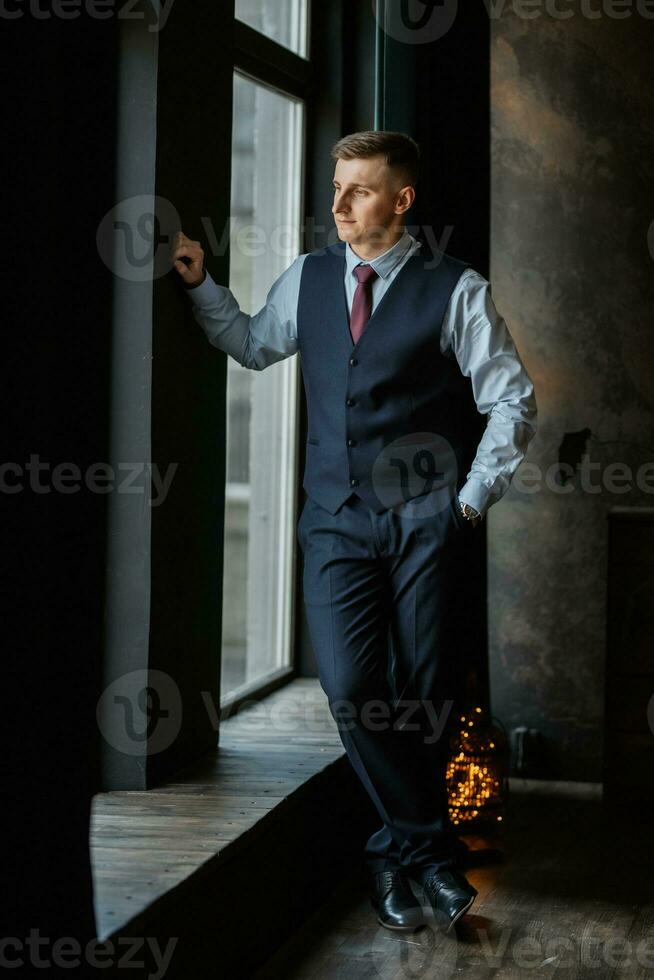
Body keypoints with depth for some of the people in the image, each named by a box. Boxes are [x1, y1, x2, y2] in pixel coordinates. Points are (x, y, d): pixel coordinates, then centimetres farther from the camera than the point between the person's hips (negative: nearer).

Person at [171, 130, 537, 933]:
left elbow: (512, 401, 1)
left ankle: (398, 848, 21)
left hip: (425, 520, -2)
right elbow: (254, 345, 27)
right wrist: (201, 286, 14)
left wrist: (474, 499, -3)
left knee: (425, 695, 2)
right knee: (350, 687, -10)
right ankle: (430, 845, 7)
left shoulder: (456, 290, -2)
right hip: (336, 519, 3)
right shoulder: (307, 279, 9)